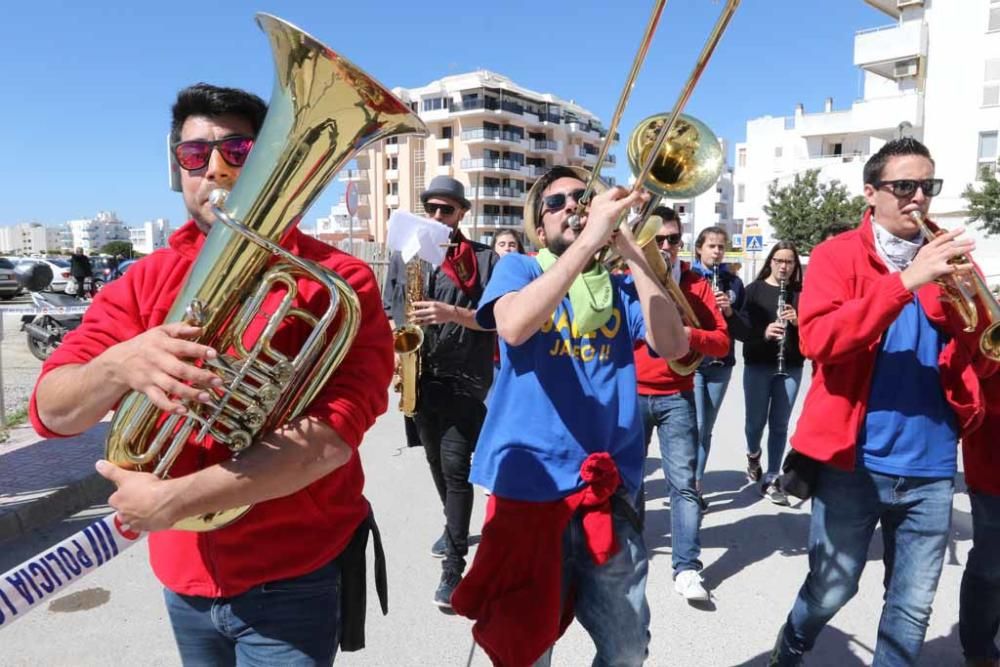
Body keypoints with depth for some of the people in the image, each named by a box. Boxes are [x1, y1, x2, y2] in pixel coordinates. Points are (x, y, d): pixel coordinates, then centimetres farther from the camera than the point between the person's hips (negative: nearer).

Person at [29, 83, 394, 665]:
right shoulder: (145, 281, 1)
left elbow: (330, 436, -24)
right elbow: (52, 409, -5)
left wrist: (173, 500, -26)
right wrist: (120, 365, -27)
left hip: (293, 580, -5)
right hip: (184, 574, 6)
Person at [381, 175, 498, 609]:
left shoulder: (483, 259, -2)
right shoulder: (403, 257, 10)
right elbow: (388, 313, 14)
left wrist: (453, 313, -22)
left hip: (464, 380, -4)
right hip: (419, 379, 5)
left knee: (456, 468, -8)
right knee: (437, 464, 18)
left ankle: (454, 567, -1)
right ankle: (456, 527, 42)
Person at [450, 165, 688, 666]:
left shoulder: (620, 287, 11)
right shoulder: (519, 268, 3)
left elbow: (673, 346, -7)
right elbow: (514, 326, -20)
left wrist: (631, 252, -11)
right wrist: (589, 238, -23)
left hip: (609, 488, 3)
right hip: (530, 483, -2)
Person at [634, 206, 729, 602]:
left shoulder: (696, 284, 4)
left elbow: (723, 341, 0)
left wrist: (689, 335, -20)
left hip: (676, 397, 0)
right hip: (630, 394, 0)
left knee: (684, 483, -3)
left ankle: (687, 569, 3)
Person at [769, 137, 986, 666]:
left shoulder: (947, 258, 10)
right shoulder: (837, 255, -2)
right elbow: (816, 339, -19)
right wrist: (905, 281, -24)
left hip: (931, 466, 4)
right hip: (855, 461, -3)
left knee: (913, 607, 12)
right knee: (831, 590, 9)